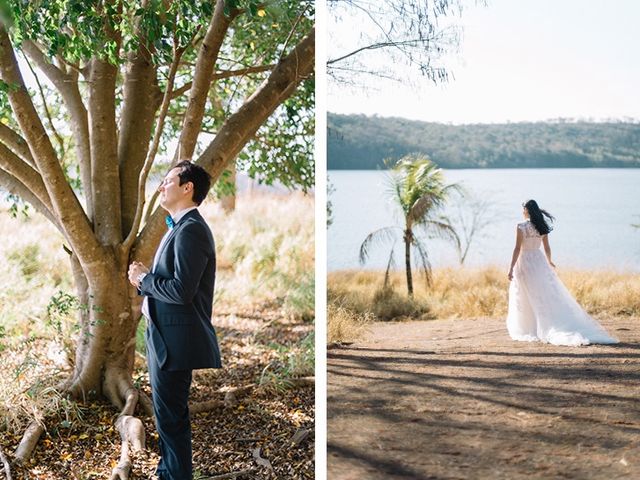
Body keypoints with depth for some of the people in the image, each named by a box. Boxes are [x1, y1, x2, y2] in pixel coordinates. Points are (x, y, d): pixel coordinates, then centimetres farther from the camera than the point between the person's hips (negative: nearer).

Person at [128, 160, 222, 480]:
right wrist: (144, 280, 1)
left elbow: (182, 290, -26)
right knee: (168, 413, 21)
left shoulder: (191, 230, -19)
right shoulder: (180, 228, 15)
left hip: (175, 339, -11)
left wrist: (144, 279, -12)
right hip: (165, 334, 11)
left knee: (171, 416, -1)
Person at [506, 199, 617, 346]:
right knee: (549, 294, 7)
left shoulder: (521, 227, -11)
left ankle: (527, 330, 10)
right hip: (539, 261, 5)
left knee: (526, 299, 5)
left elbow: (517, 249, -14)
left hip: (525, 262, -5)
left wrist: (511, 268, -12)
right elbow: (547, 247, 11)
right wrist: (549, 262, 29)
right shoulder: (542, 226, 4)